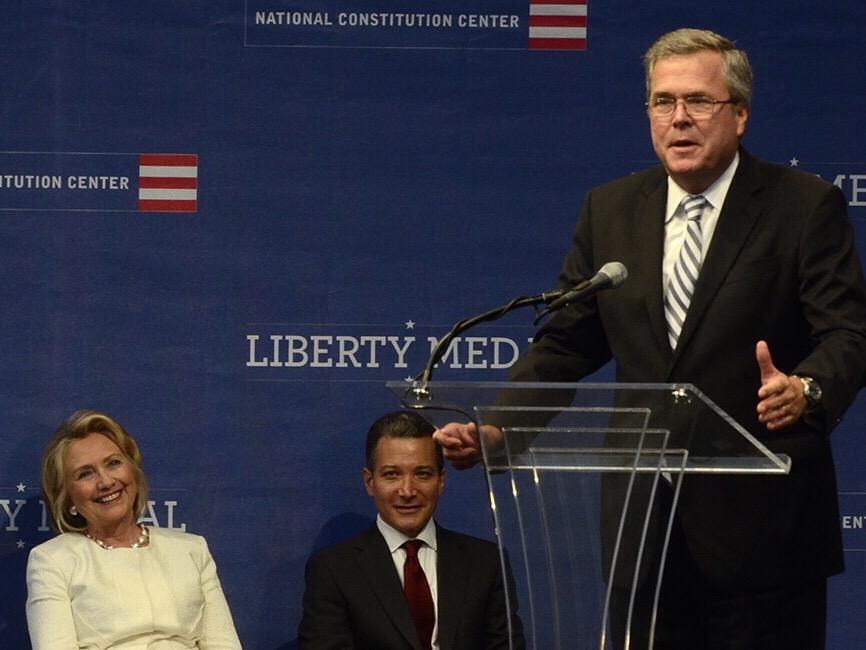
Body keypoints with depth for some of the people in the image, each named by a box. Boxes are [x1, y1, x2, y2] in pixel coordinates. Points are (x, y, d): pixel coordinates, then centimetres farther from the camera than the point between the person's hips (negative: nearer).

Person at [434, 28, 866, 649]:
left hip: (762, 523, -4)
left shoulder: (805, 206, -2)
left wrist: (807, 390, -32)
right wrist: (496, 427, -4)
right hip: (644, 525, 4)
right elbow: (567, 341, 12)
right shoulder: (610, 210, 12)